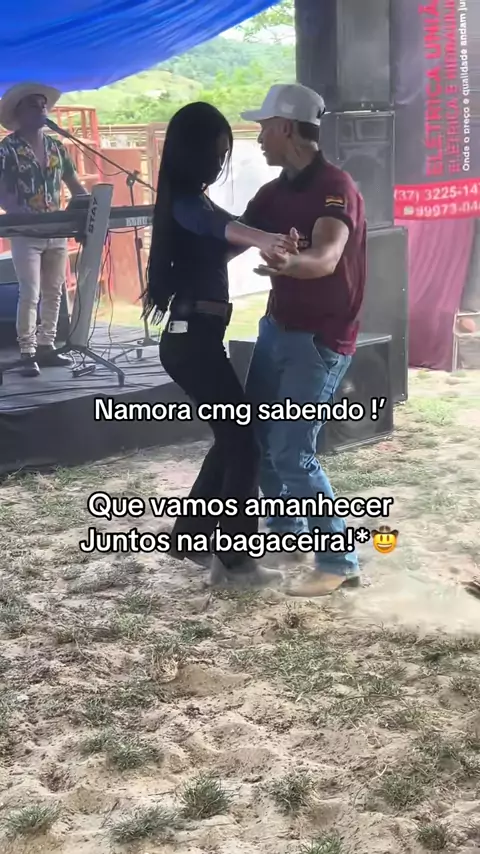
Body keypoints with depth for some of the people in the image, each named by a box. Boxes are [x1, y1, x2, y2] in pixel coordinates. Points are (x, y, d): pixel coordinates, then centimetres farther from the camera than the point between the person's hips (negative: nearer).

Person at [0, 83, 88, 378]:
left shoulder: (57, 147, 11)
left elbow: (75, 186, 13)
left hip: (57, 232, 6)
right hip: (26, 233, -5)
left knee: (53, 293, 8)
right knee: (30, 294, -9)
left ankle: (46, 346, 17)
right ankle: (28, 353, -4)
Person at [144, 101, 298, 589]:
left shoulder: (189, 200, 15)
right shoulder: (189, 202, -15)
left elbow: (219, 247, 25)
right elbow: (222, 225, -37)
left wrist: (262, 241, 8)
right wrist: (263, 239, -57)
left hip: (192, 334, 10)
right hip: (194, 337, -10)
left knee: (231, 438, 17)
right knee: (244, 443, -5)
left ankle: (191, 537, 25)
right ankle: (233, 561, 1)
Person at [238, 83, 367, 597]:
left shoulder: (335, 187, -19)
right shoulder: (276, 191, 8)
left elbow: (327, 258, -36)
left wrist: (289, 262, -55)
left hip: (320, 338, -9)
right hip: (277, 326, 9)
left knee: (292, 452, -13)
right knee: (256, 434, 15)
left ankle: (340, 562, -2)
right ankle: (285, 527, 35)